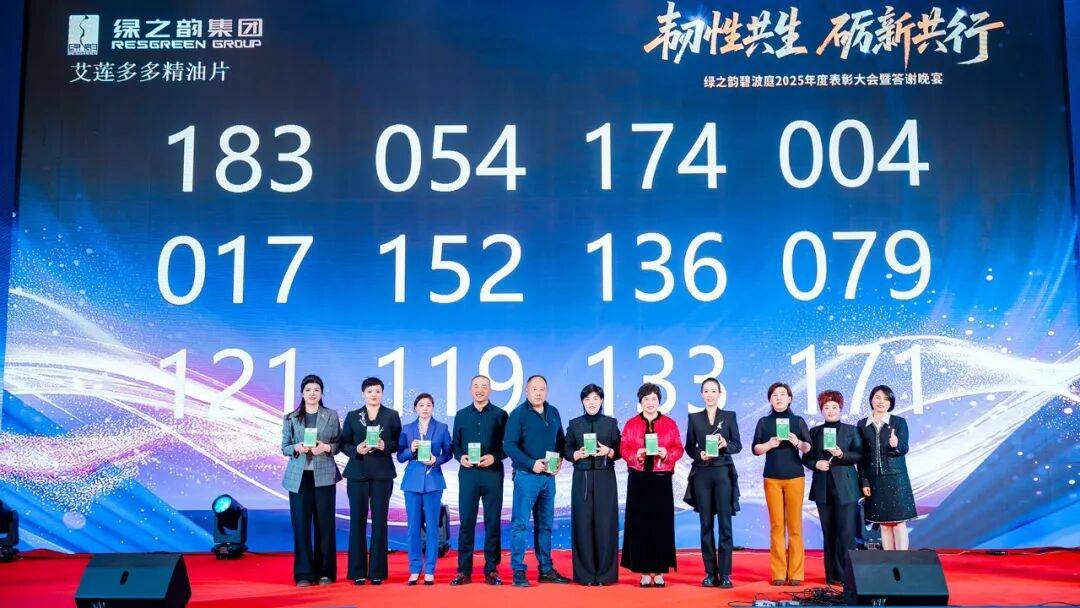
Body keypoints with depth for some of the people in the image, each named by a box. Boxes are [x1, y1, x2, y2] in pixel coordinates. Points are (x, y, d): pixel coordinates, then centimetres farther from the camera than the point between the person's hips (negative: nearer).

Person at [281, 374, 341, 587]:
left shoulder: (331, 416, 7)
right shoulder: (291, 418, 9)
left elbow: (339, 443, 7)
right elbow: (284, 447, 8)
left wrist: (326, 447, -13)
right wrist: (297, 448, -12)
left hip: (324, 476, 0)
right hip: (299, 476, 1)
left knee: (324, 522, 1)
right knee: (300, 523, -1)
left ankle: (325, 572, 10)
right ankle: (304, 573, 6)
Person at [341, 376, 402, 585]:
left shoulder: (391, 416, 8)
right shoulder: (352, 416, 10)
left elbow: (399, 442, 5)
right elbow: (344, 443, 8)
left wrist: (385, 446, -13)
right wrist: (356, 449, -11)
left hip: (382, 474, -1)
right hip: (358, 473, 1)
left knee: (379, 521, -1)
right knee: (357, 520, 0)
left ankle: (377, 571, 5)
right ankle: (358, 572, 6)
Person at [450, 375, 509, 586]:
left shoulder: (500, 415, 5)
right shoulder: (461, 415, 13)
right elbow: (455, 444, 13)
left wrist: (494, 457, -14)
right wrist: (461, 457, -6)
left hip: (492, 473, -2)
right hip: (467, 473, 2)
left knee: (493, 523, 2)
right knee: (466, 522, 1)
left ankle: (491, 570, 9)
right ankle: (463, 571, 8)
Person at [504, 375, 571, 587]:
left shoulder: (553, 413, 11)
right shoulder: (518, 414, -7)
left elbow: (561, 440, 19)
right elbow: (509, 445, -13)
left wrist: (559, 459, 1)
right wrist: (531, 464, -19)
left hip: (548, 476, 6)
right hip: (526, 476, -6)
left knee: (545, 524, 12)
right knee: (520, 524, -4)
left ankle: (546, 570, 19)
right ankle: (518, 572, 1)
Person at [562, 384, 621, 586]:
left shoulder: (611, 423, 8)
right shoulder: (574, 424, 9)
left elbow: (620, 450, 6)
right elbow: (566, 451, 8)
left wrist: (608, 451, -13)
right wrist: (578, 454, -12)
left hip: (605, 478, 0)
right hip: (582, 478, 1)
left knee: (605, 523, -3)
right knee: (583, 523, -2)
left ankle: (605, 573, 5)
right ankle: (585, 574, 4)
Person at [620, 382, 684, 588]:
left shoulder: (670, 424, 7)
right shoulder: (631, 424, 8)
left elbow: (678, 449, 3)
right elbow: (624, 449, 3)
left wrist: (666, 453, -16)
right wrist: (637, 454, -15)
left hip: (661, 479, 0)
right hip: (638, 480, 0)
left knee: (662, 523, -1)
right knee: (639, 524, -1)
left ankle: (659, 571, 6)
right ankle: (644, 571, 5)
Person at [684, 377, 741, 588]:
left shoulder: (729, 416, 7)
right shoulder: (694, 418, 10)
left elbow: (738, 445, 5)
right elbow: (689, 447, 9)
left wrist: (725, 444, -15)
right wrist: (699, 454, -11)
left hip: (723, 472, -1)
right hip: (701, 474, 1)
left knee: (725, 523, -4)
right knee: (706, 524, 3)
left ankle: (725, 574, 0)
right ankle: (710, 573, 9)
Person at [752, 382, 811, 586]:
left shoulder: (798, 421, 8)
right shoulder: (764, 422, 10)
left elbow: (808, 448, 4)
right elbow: (756, 449, 6)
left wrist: (797, 442, -16)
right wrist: (769, 444, -12)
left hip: (795, 477, 0)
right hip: (772, 478, 0)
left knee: (795, 526, -3)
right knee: (776, 526, -1)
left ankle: (795, 573, 1)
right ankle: (778, 573, 2)